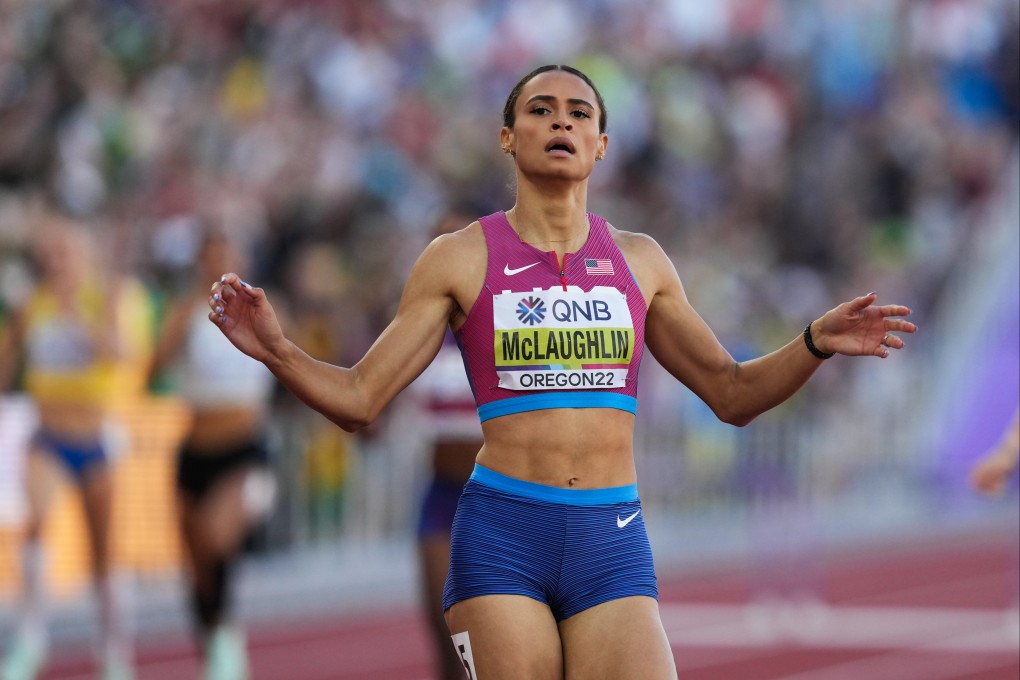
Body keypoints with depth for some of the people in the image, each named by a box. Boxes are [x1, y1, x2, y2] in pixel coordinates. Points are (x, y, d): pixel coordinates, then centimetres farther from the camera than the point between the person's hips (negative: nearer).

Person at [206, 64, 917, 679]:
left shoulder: (639, 260, 14)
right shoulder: (460, 258, 6)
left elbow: (733, 394, 19)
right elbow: (359, 398, 6)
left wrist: (815, 343, 1)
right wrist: (275, 350, -13)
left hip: (613, 543, 2)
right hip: (502, 534, -2)